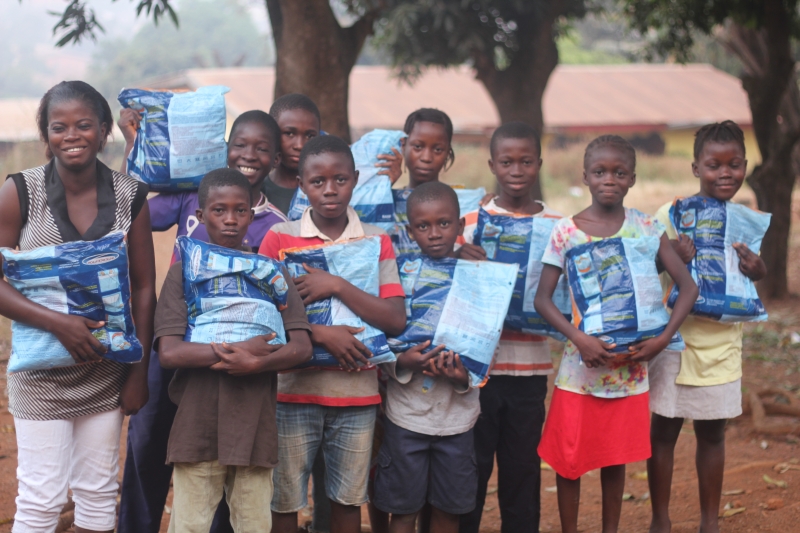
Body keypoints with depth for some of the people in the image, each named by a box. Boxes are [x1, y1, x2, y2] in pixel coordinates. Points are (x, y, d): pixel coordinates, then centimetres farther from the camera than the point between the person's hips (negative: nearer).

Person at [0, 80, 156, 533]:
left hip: (106, 371, 3)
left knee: (100, 491, 11)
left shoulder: (130, 196, -2)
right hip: (41, 372, -2)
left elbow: (144, 288, 3)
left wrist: (140, 372, 2)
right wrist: (57, 322, -22)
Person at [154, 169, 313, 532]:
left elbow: (301, 348, -1)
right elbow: (169, 352, -9)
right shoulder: (184, 272, 3)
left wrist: (255, 363, -18)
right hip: (197, 428, -2)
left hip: (255, 428, 2)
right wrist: (238, 349, -15)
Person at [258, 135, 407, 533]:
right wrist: (320, 333, -18)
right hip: (294, 392, -1)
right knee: (284, 500, 5)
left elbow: (396, 321, -7)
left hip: (357, 394, 1)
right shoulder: (279, 237, -1)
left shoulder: (377, 242, 2)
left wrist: (337, 286, -17)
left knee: (347, 499, 10)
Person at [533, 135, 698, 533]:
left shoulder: (647, 228, -2)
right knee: (568, 460, 5)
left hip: (630, 366, 1)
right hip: (580, 365, -1)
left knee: (616, 459, 12)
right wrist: (579, 338, -22)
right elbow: (542, 298, -9)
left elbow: (688, 287, -2)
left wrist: (663, 339, -13)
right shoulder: (566, 230, -6)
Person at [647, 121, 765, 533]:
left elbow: (751, 274, 13)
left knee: (712, 433, 12)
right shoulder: (671, 215, -8)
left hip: (722, 344, 3)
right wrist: (672, 258, -28)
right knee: (663, 431, 6)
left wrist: (758, 271, -10)